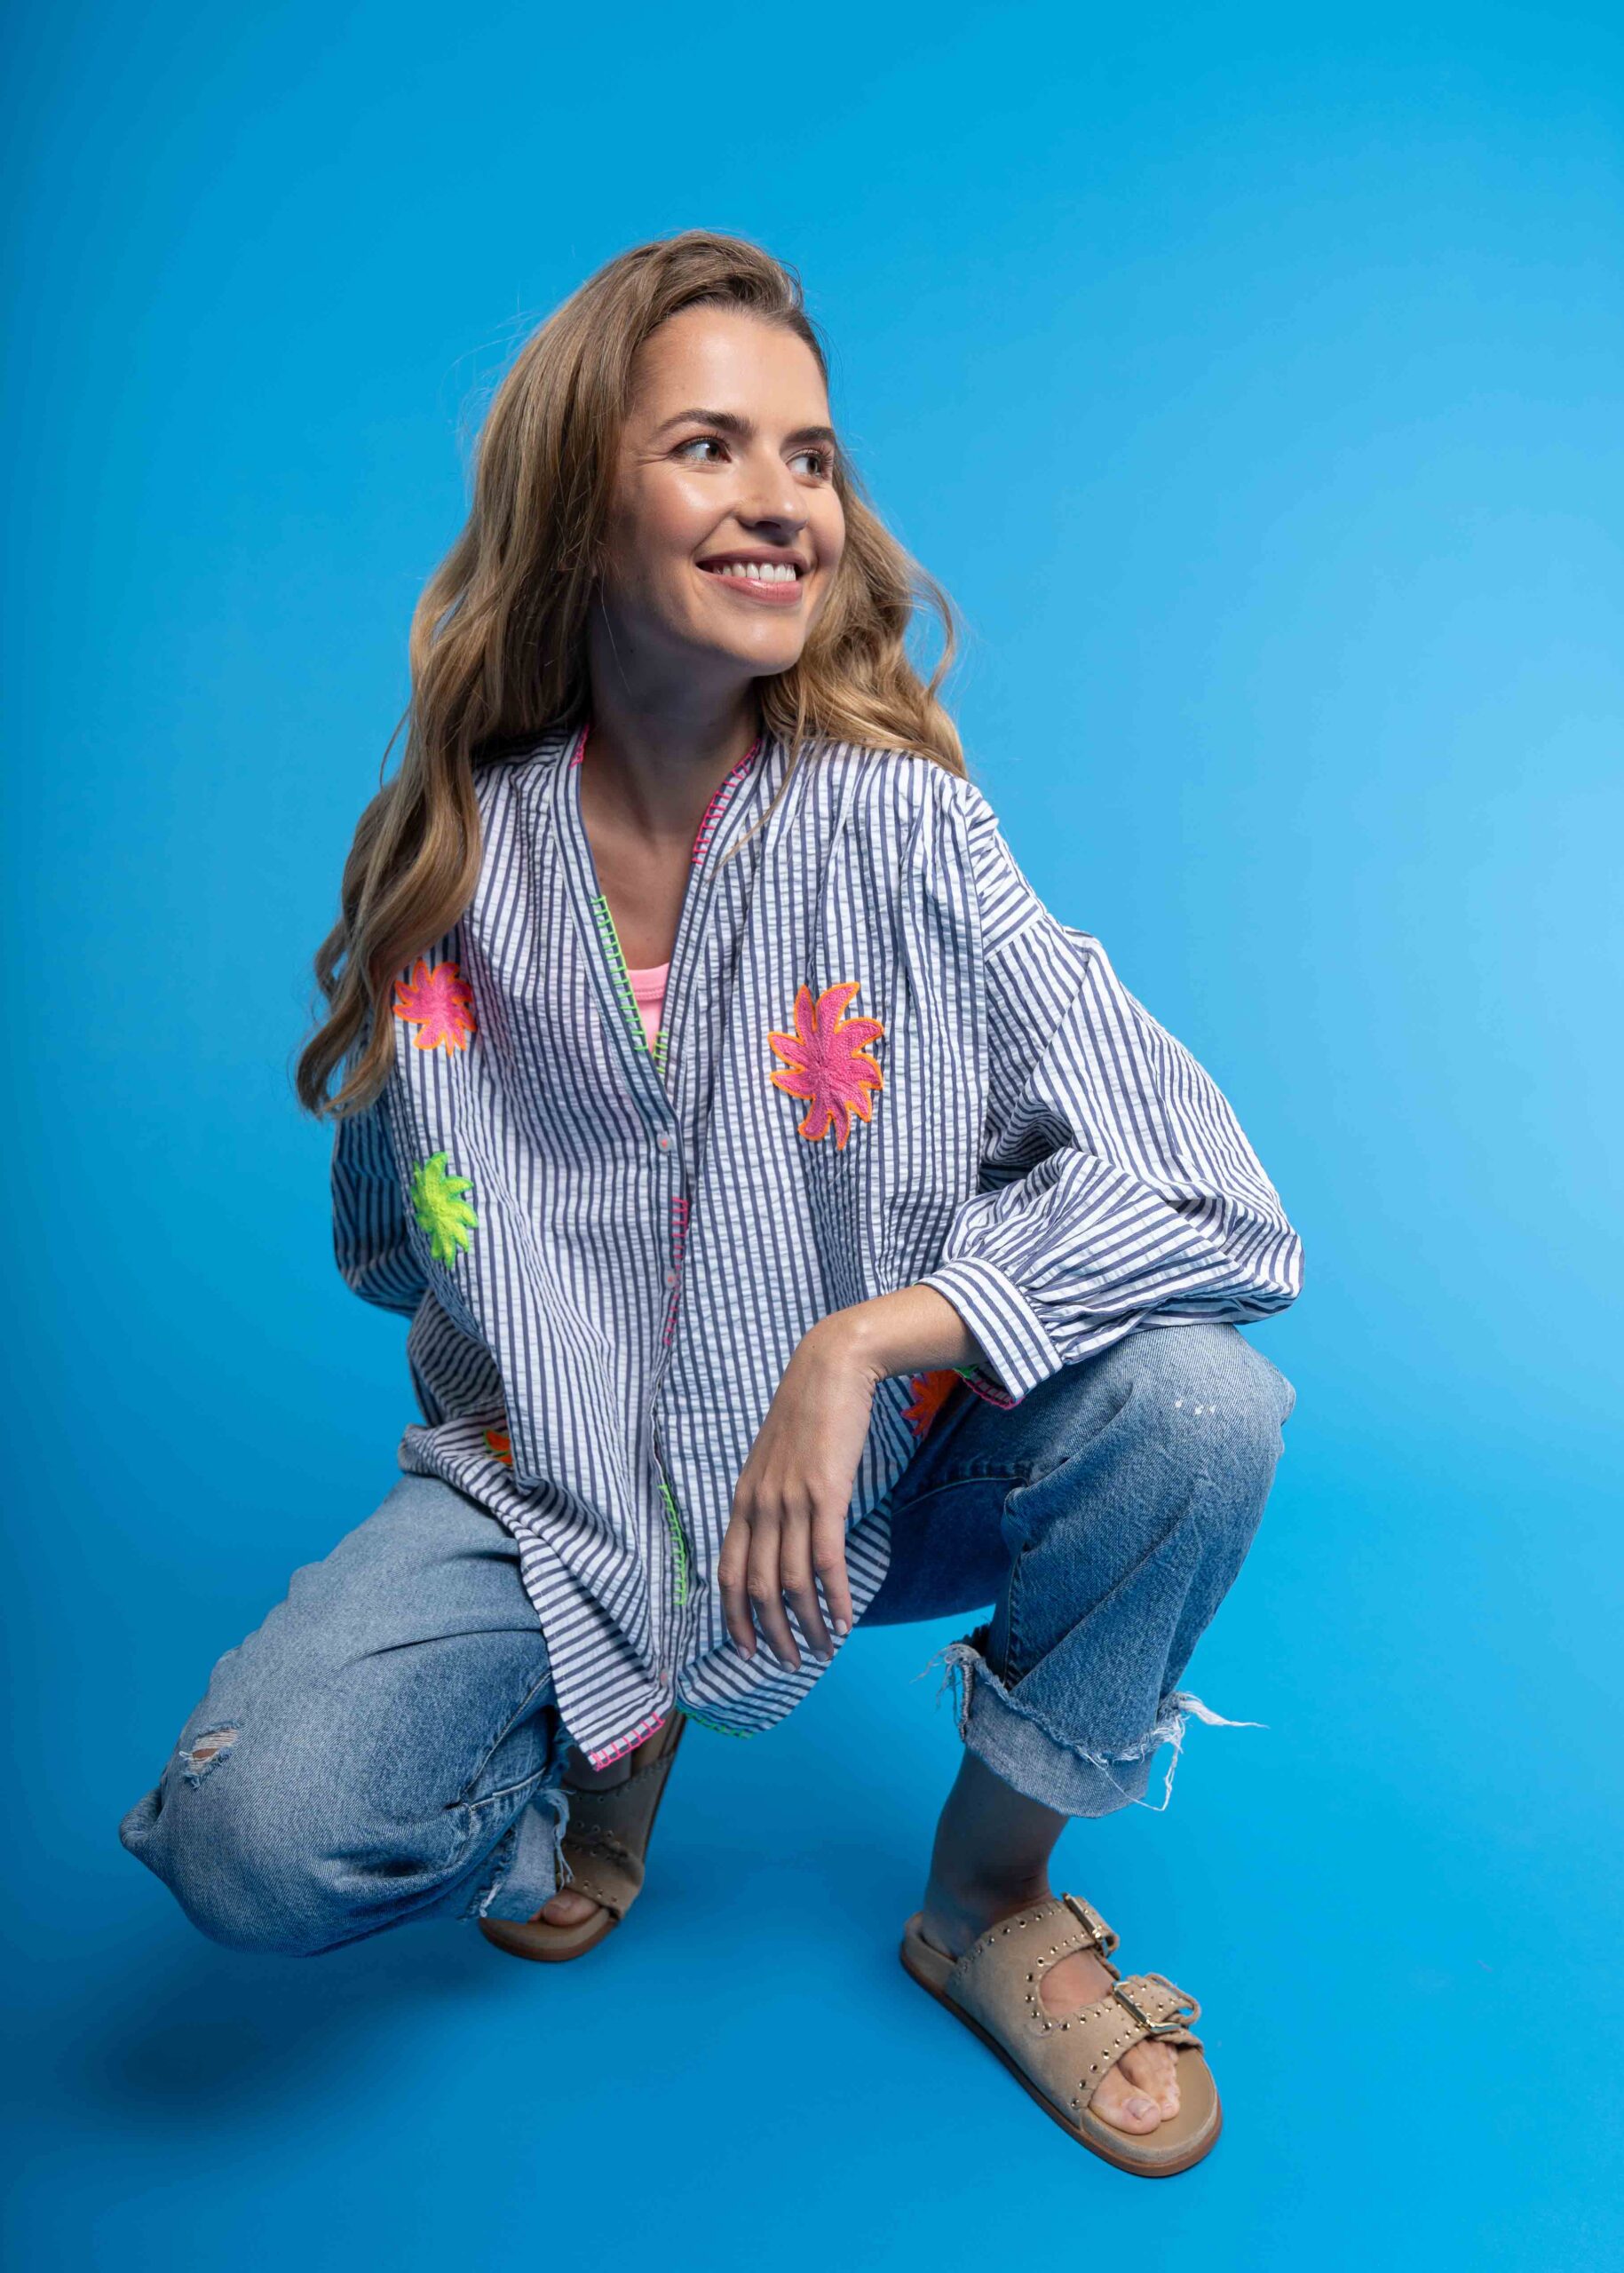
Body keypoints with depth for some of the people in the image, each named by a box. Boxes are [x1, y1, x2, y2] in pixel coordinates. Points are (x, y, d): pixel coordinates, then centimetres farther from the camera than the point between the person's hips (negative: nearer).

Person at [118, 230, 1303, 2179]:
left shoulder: (899, 829, -14)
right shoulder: (451, 861, -7)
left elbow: (1217, 1202, -23)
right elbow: (391, 1241, 10)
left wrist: (860, 1346, -31)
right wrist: (524, 1393, -4)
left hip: (881, 1484, 0)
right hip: (549, 1496, 1)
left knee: (1199, 1406, -27)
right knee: (256, 1840, -22)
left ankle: (992, 1903, 2)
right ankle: (612, 1736, 14)